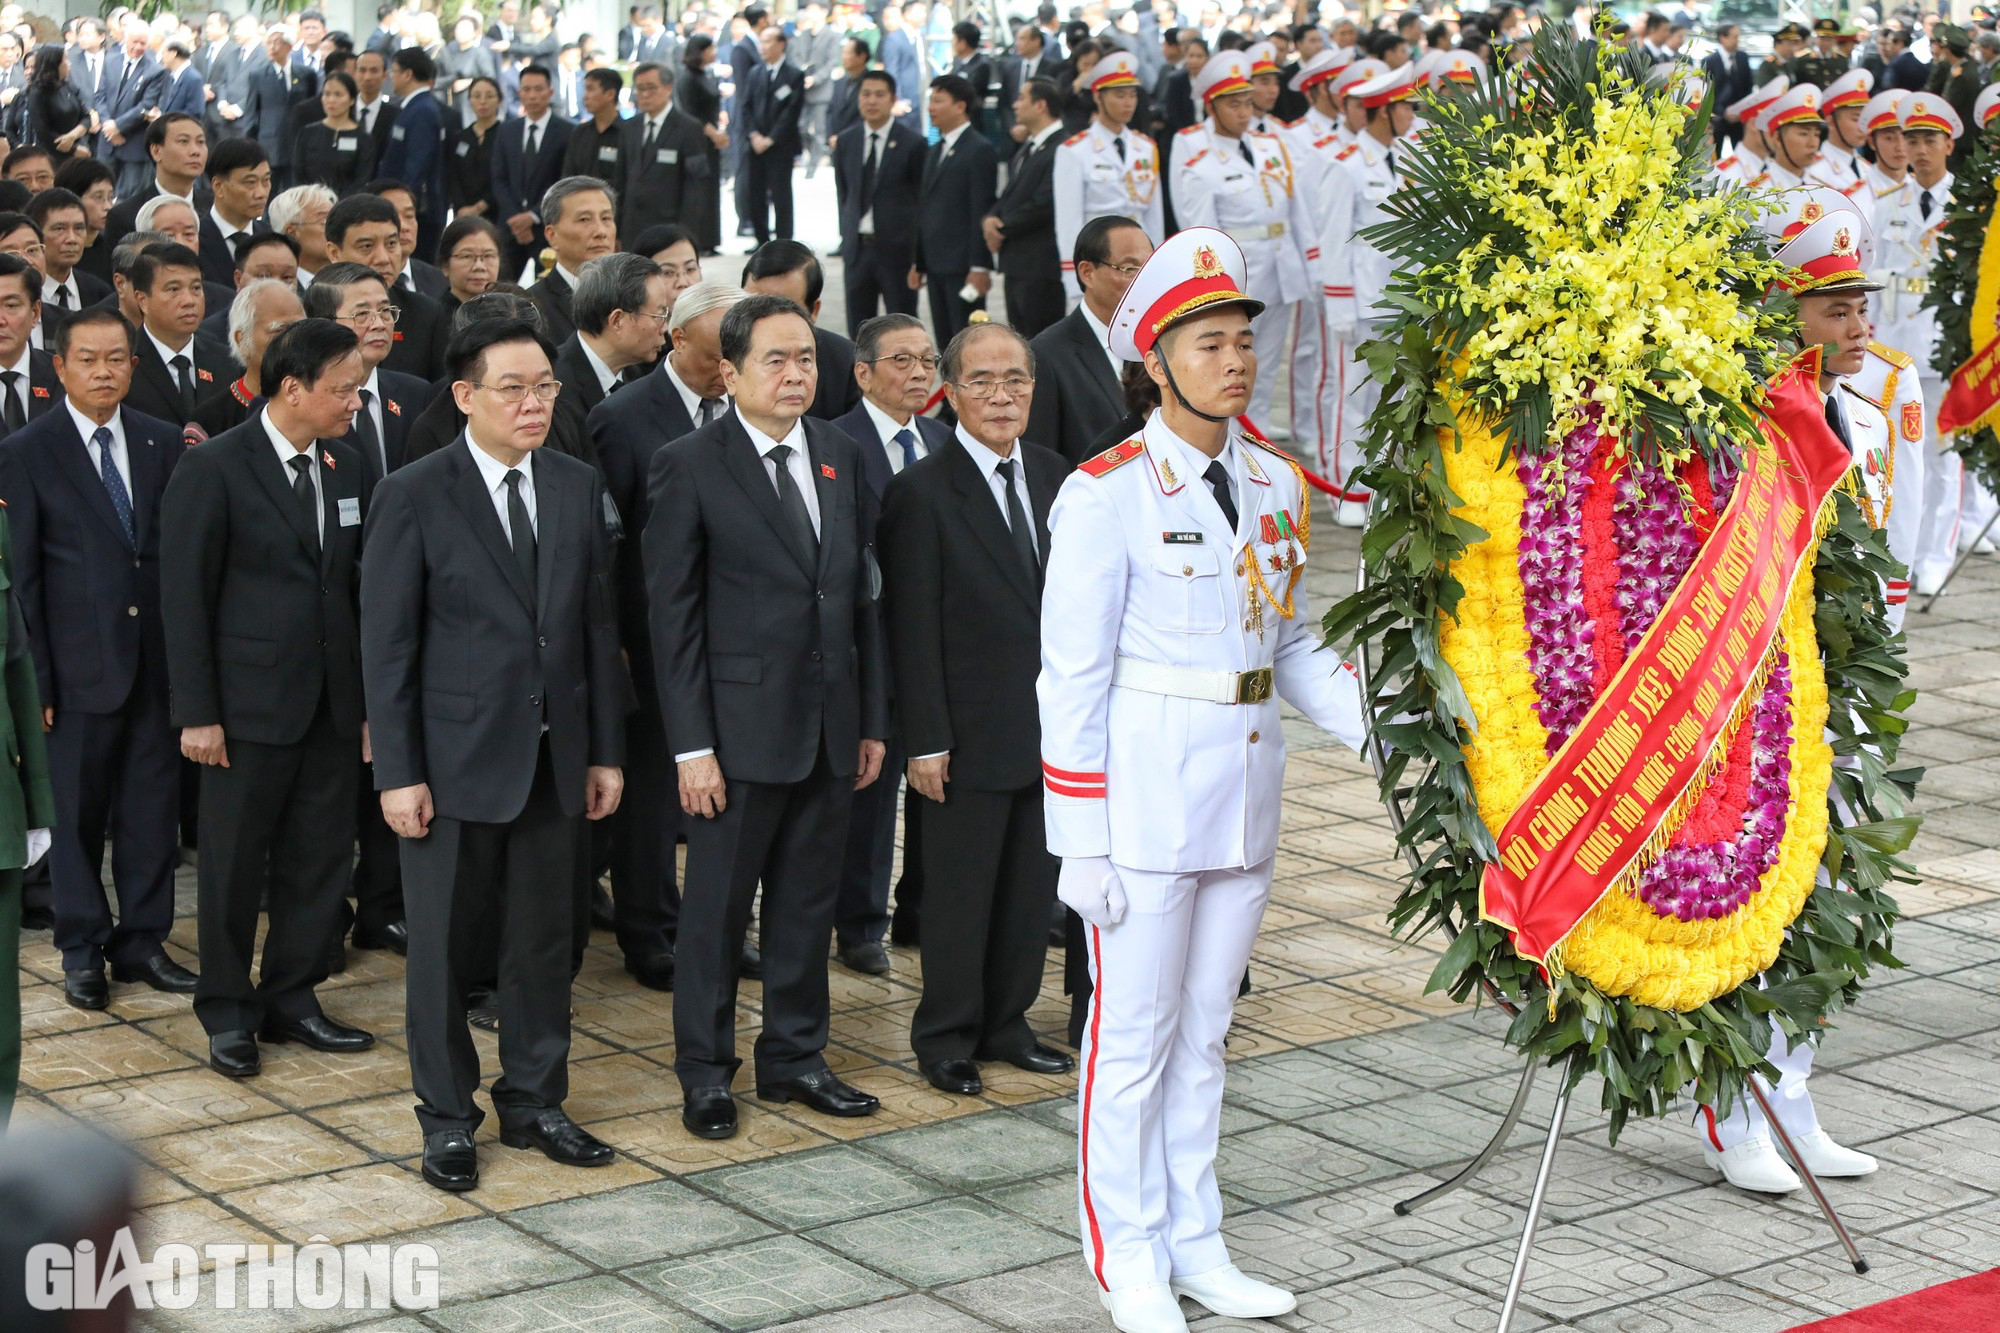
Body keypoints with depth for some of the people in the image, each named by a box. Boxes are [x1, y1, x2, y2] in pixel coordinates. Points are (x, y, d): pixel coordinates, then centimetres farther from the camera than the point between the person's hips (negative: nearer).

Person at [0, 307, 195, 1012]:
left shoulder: (165, 443, 4)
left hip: (156, 657, 3)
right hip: (80, 664, -3)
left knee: (153, 808, 9)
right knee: (77, 813, 8)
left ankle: (141, 941, 22)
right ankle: (83, 949, 21)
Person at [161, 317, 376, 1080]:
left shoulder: (345, 469, 8)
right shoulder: (213, 470, -10)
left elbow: (358, 588, 11)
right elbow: (185, 598, -9)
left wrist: (371, 697, 8)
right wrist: (197, 713, -12)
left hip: (334, 702, 5)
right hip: (250, 702, -5)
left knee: (320, 856, 9)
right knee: (235, 862, 5)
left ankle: (292, 1000, 24)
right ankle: (227, 1012, 19)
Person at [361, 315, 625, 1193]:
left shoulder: (578, 487, 5)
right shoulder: (414, 496, -9)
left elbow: (597, 625, 9)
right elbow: (386, 645, -8)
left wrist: (605, 750, 6)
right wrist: (398, 773, -12)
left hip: (552, 758, 4)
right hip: (455, 759, -4)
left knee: (543, 940, 12)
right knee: (444, 946, 6)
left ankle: (534, 1104, 27)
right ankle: (447, 1118, 20)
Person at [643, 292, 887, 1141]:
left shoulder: (838, 457, 9)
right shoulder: (689, 467, -8)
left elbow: (859, 593, 12)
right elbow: (673, 616, -9)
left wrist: (873, 719, 9)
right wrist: (692, 744, -13)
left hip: (830, 727, 5)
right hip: (742, 728, -5)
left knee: (808, 901, 14)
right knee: (717, 906, 5)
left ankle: (794, 1055, 27)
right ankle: (705, 1072, 19)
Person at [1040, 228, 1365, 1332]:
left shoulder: (1277, 484, 7)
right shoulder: (1105, 496, -11)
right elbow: (1072, 679, -11)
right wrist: (1082, 844, -12)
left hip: (1247, 783, 6)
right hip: (1145, 791, -6)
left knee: (1204, 1029, 16)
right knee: (1134, 1034, 3)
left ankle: (1193, 1242, 27)